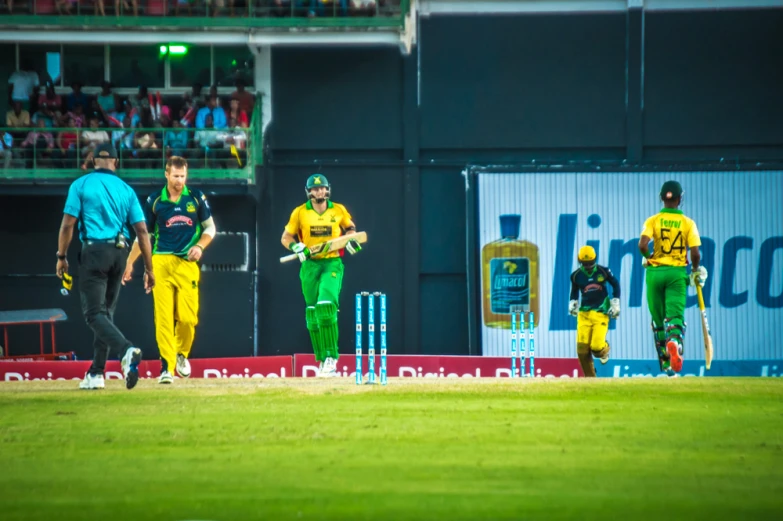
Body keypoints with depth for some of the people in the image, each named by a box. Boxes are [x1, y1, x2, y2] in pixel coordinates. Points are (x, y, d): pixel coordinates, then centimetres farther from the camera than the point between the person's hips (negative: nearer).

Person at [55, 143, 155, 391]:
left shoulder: (81, 185, -1)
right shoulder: (126, 189, 9)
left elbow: (68, 224, -7)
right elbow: (142, 230, 4)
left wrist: (62, 256, 4)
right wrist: (149, 268, 8)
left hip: (93, 251, -4)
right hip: (118, 254, 4)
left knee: (94, 313, -8)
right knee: (106, 311, 15)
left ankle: (127, 350, -35)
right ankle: (96, 374, 16)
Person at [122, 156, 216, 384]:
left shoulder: (196, 198, 7)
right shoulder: (155, 201, 5)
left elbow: (210, 228, 15)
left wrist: (199, 246, -3)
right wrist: (129, 262, 6)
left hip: (188, 264, 1)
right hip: (161, 262, -1)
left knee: (188, 317, -4)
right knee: (164, 317, -10)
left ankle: (181, 354, 24)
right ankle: (167, 367, -9)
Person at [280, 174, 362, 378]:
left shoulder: (339, 210, 3)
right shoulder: (300, 212, 2)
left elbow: (350, 227, 21)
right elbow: (286, 237, 6)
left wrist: (351, 239, -1)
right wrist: (297, 247, -13)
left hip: (333, 263, -2)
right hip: (310, 265, 2)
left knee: (326, 306, -20)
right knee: (312, 313, 4)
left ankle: (331, 357, -18)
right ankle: (322, 360, 13)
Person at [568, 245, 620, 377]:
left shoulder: (603, 271, -3)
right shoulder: (576, 276, 3)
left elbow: (615, 284, 11)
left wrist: (615, 303, 7)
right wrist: (573, 303, 2)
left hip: (601, 313, -2)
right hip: (584, 313, 2)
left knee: (596, 347, -15)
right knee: (582, 349, -9)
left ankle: (605, 349, 25)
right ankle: (589, 377, 8)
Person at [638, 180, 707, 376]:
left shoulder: (653, 220, 0)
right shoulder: (688, 223, 0)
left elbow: (642, 245, -15)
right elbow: (695, 253, -5)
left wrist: (648, 257, 6)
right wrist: (696, 271, 13)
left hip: (655, 272, 1)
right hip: (678, 273, -1)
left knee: (658, 320, 10)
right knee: (675, 316, -5)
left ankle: (666, 363, 11)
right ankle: (674, 341, -38)